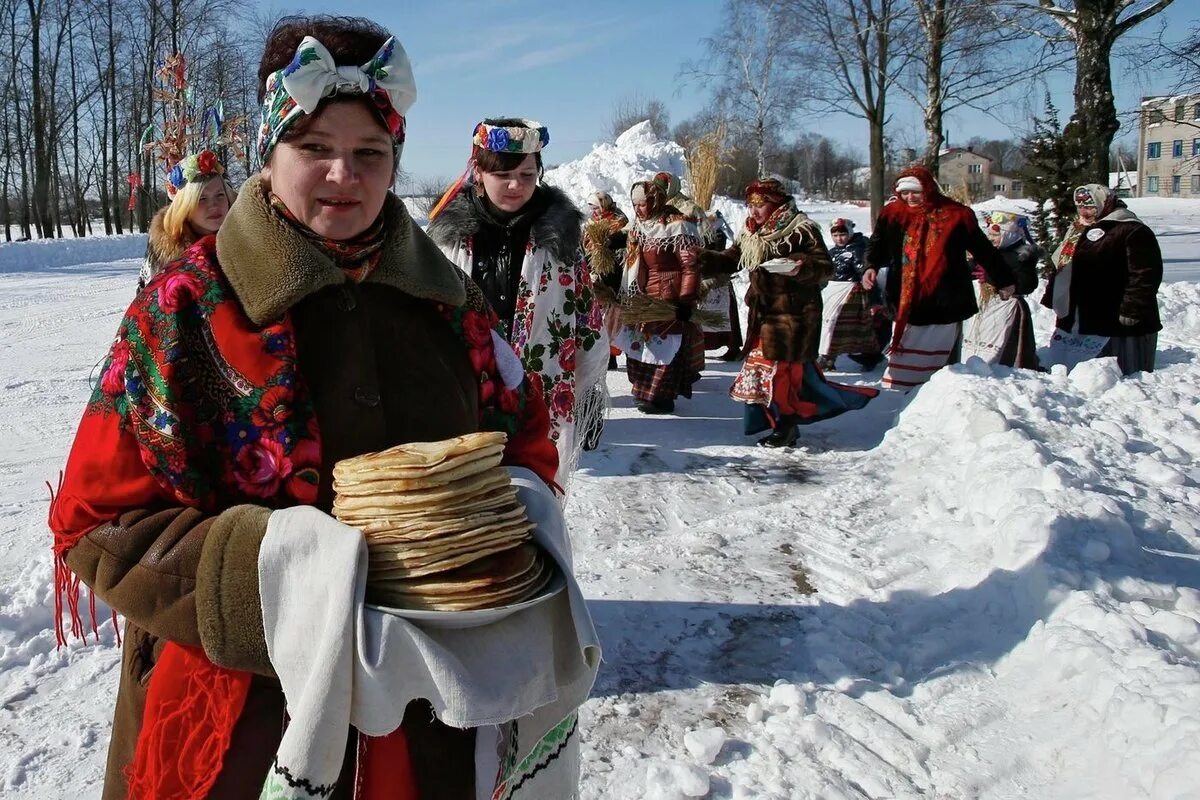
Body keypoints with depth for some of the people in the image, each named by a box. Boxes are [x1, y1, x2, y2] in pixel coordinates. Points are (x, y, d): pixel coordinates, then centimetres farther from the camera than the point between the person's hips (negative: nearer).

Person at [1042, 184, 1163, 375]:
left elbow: (1145, 275, -18)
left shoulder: (1133, 232, -11)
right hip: (1074, 323, 9)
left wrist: (1131, 311, -22)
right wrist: (1052, 300, 23)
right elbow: (1060, 269, 28)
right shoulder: (1076, 231, 19)